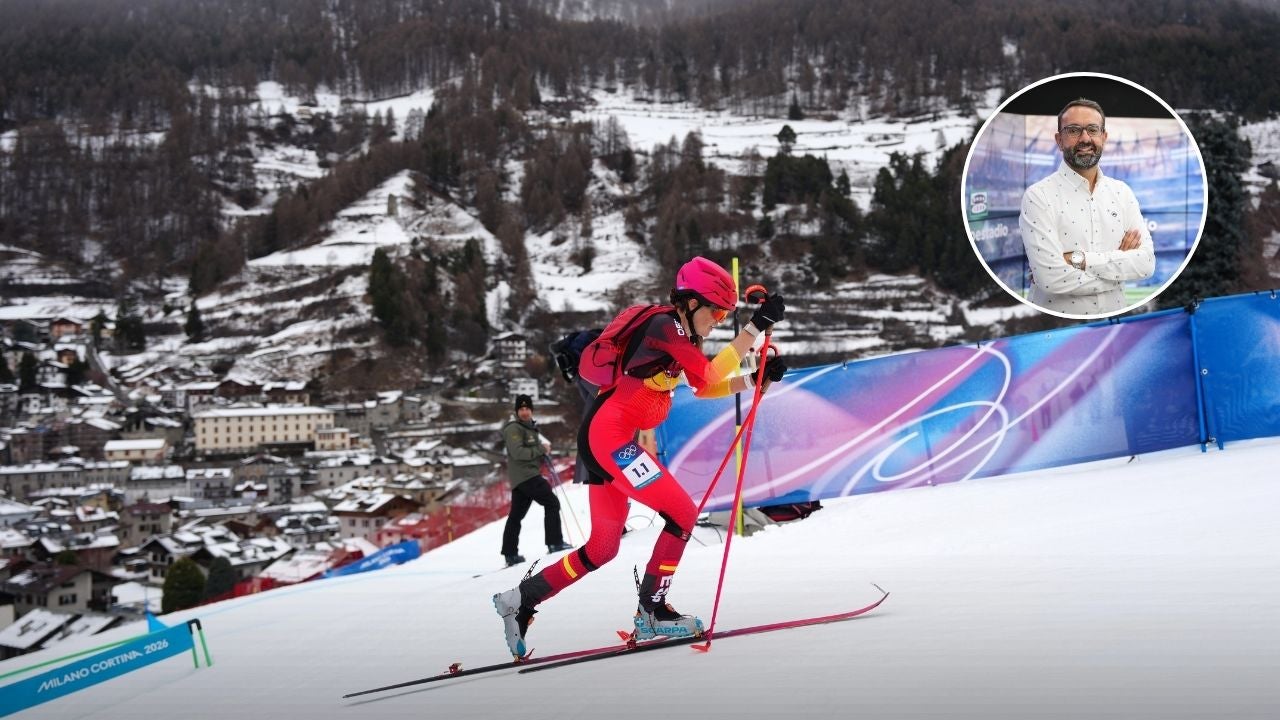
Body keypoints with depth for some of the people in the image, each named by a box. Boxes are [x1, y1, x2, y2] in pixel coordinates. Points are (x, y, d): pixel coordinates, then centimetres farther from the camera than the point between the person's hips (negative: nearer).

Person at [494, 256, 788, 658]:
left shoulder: (682, 334, 16)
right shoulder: (665, 326, -13)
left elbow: (705, 387, 21)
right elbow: (711, 375, -22)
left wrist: (756, 379, 8)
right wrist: (757, 326, -23)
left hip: (604, 440, 10)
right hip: (610, 436, -10)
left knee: (602, 548, 12)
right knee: (682, 515, -9)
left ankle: (519, 600, 16)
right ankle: (651, 612, -2)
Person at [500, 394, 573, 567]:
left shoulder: (531, 428, 22)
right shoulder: (514, 429, -8)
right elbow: (517, 452, -20)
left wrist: (544, 449, 9)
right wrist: (540, 450, -17)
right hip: (524, 475, -10)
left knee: (516, 515, 8)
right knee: (551, 502, -11)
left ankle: (509, 553, 9)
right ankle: (555, 542, -15)